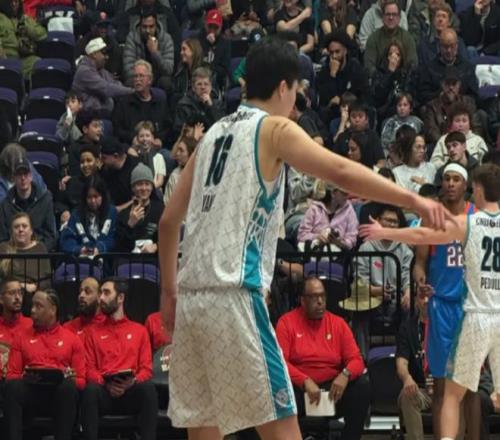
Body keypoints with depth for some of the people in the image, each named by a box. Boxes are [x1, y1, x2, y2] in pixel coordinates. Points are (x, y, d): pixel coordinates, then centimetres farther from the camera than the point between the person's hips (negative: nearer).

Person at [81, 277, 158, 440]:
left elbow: (146, 367, 10)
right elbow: (89, 368, 10)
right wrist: (106, 384, -11)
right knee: (90, 390, -36)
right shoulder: (93, 332, 19)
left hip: (131, 390, 0)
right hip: (104, 390, 0)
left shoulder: (139, 330, 19)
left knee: (148, 388, -35)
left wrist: (133, 381, -13)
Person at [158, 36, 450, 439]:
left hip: (192, 297, 8)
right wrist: (413, 200, -20)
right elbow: (340, 172, -17)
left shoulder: (215, 133, 20)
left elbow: (169, 220, 21)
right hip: (233, 296, -8)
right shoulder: (274, 128, 0)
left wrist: (169, 291, 28)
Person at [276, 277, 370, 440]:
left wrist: (345, 375, -20)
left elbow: (356, 359, 5)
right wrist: (305, 381, -25)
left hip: (333, 389, 3)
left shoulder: (338, 323, 9)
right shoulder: (287, 322, 0)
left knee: (362, 385, -23)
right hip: (299, 390, -3)